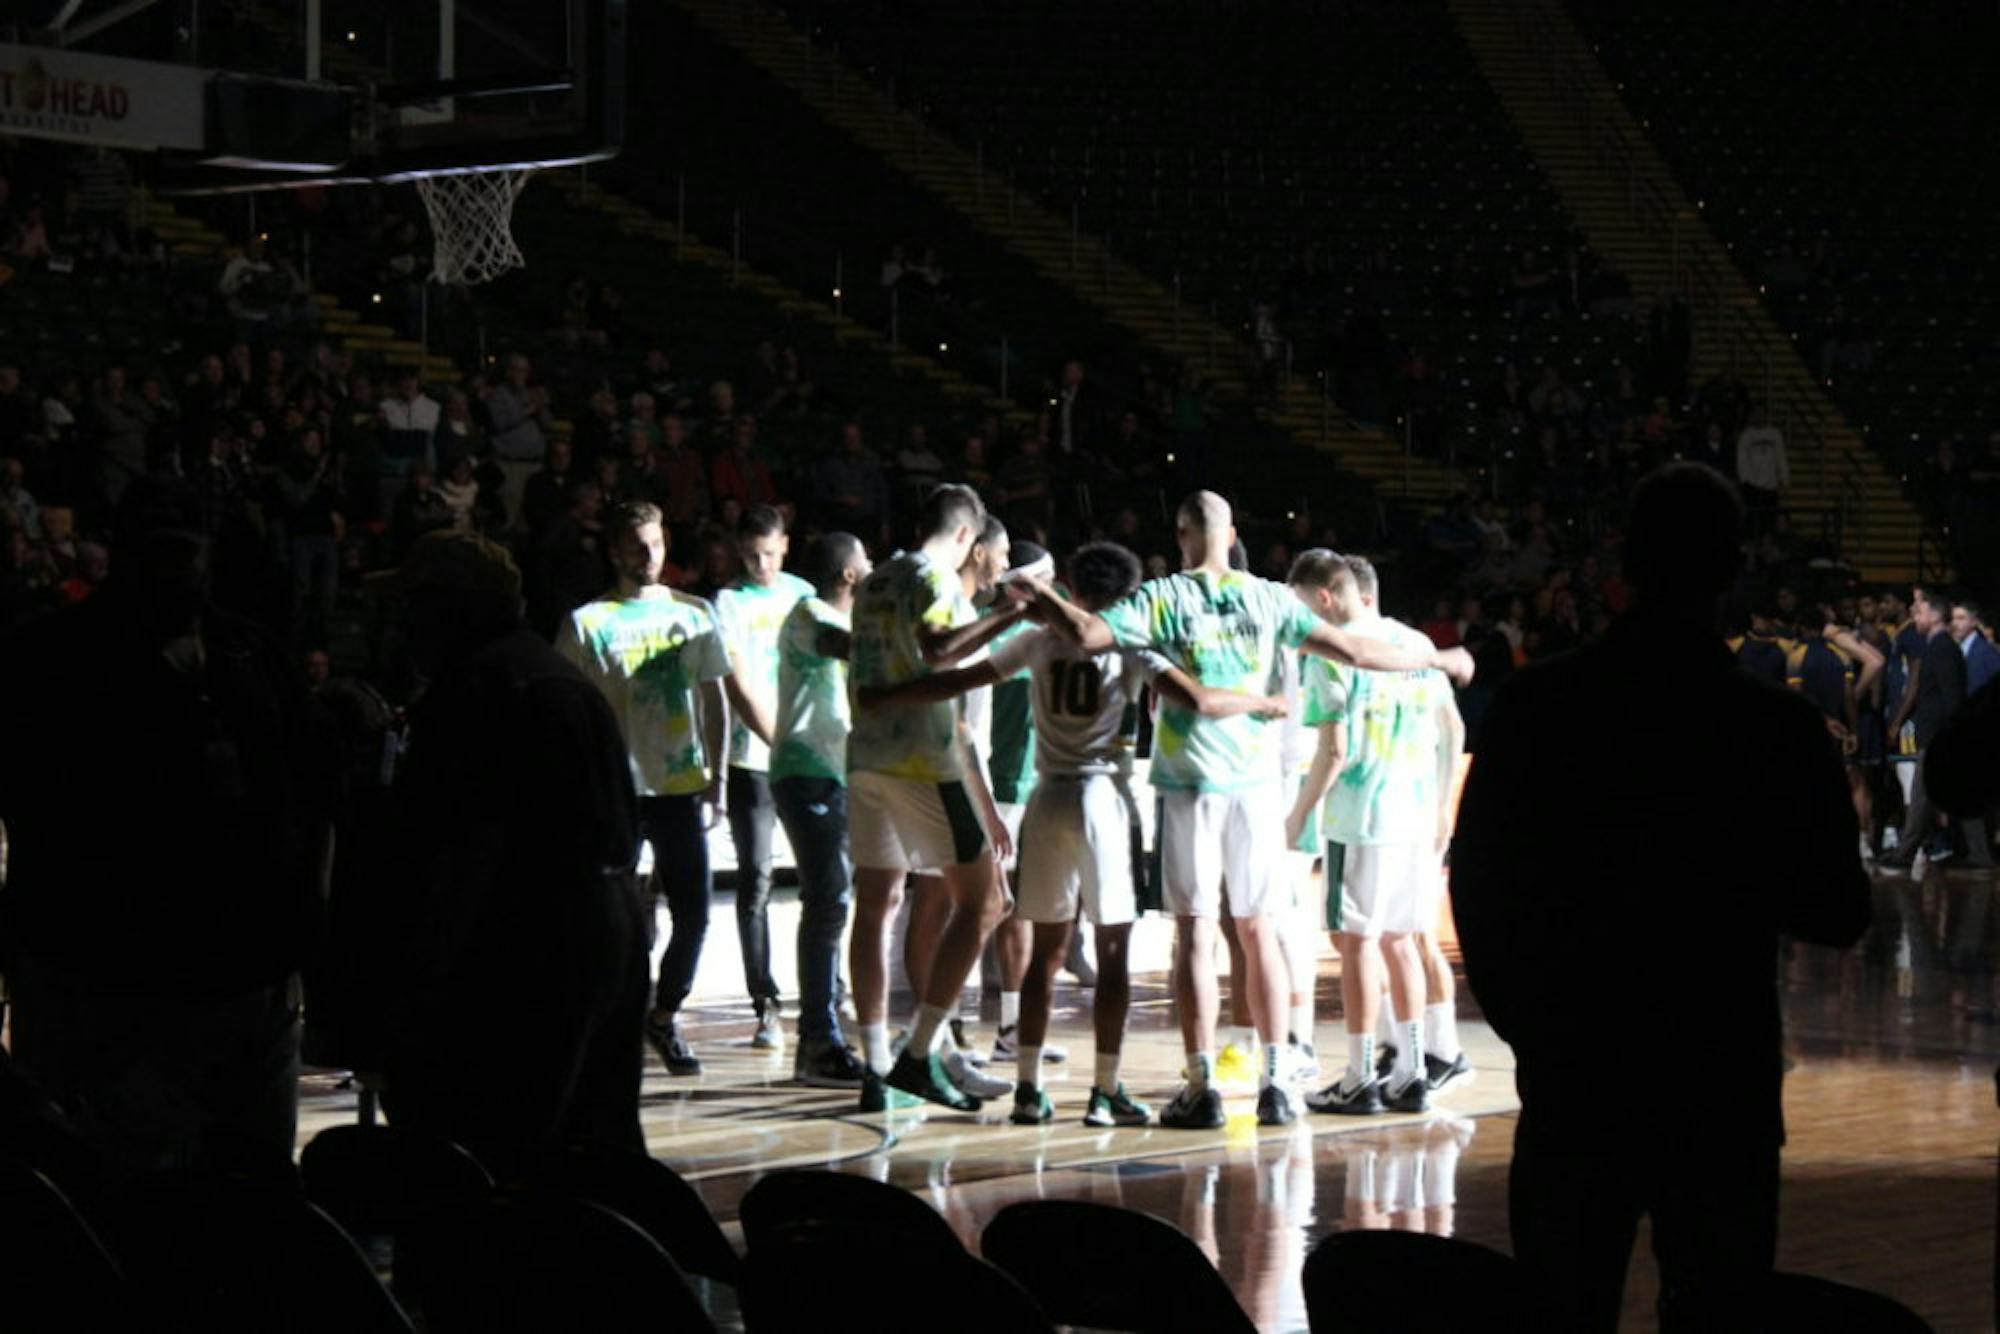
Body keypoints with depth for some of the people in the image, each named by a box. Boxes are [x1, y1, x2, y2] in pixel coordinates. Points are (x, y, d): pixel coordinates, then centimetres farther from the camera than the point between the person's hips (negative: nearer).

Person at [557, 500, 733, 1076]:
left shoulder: (694, 615, 11)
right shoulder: (588, 622, 2)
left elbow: (715, 700, 15)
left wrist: (718, 779, 7)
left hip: (682, 786, 3)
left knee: (693, 912, 0)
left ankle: (664, 1016, 19)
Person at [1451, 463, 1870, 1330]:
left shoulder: (1534, 706, -5)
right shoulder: (1780, 729, -9)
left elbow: (1477, 885, 3)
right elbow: (1839, 915, -2)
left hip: (1571, 1082, 1)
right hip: (1722, 1090, -1)